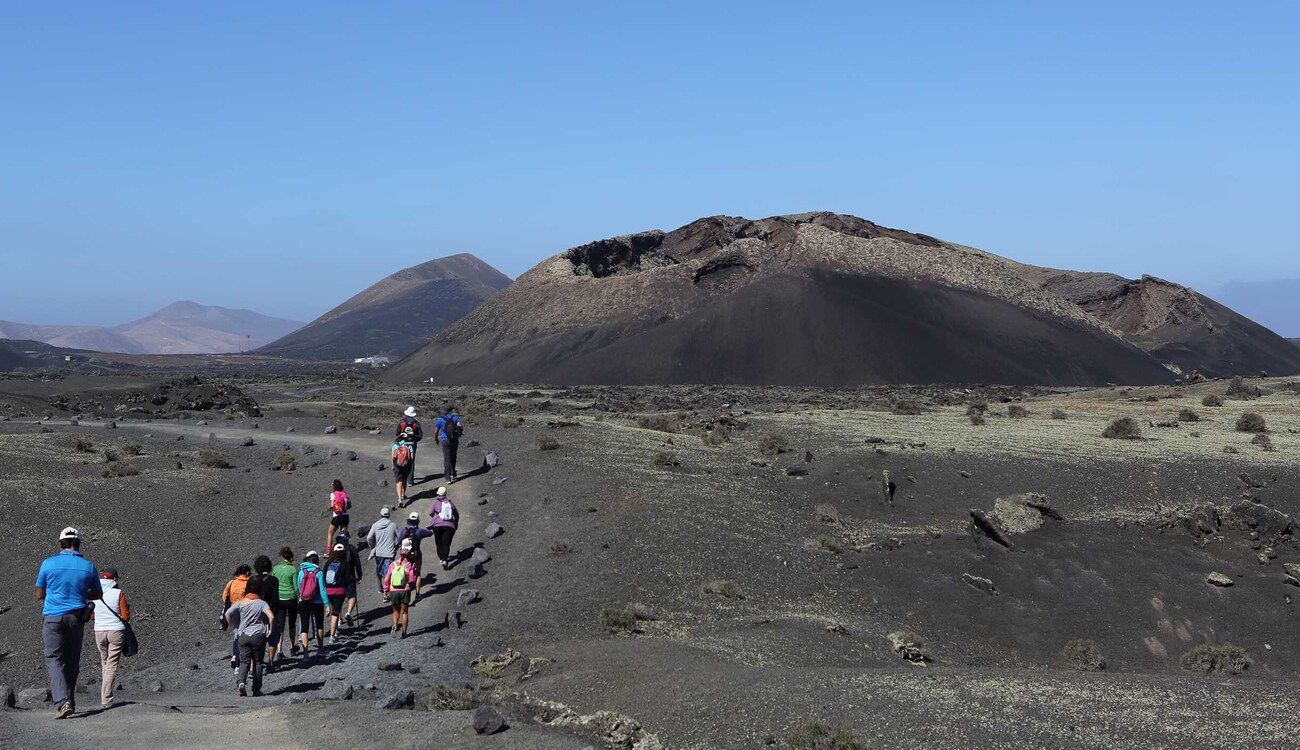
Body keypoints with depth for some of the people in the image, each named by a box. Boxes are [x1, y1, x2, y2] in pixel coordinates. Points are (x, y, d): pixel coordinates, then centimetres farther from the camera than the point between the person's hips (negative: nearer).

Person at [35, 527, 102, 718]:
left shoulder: (48, 563, -4)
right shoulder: (88, 566, 0)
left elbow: (39, 594, 5)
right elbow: (98, 594, 12)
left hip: (52, 617, -2)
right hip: (77, 618, 2)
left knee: (54, 659, -3)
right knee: (72, 662, 13)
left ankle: (62, 701, -20)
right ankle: (69, 701, 18)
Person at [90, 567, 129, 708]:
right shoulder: (119, 594, -9)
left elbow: (92, 615, 11)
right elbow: (125, 617, -8)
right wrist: (128, 609, 12)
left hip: (99, 631, 4)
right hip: (117, 631, -4)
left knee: (104, 662, 19)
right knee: (112, 664, -1)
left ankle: (104, 695, 24)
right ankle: (106, 699, -8)